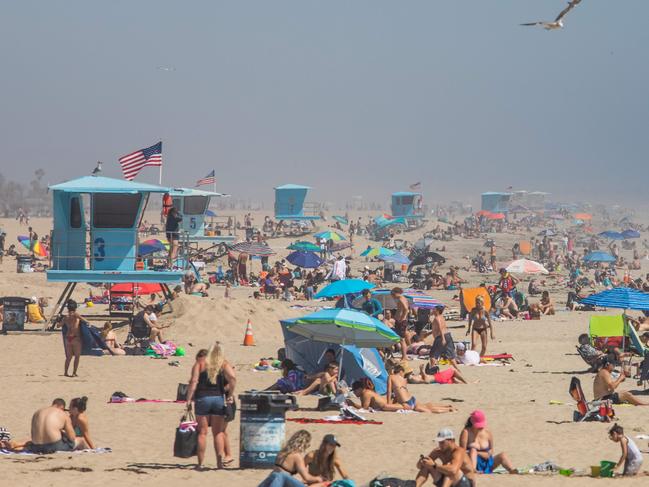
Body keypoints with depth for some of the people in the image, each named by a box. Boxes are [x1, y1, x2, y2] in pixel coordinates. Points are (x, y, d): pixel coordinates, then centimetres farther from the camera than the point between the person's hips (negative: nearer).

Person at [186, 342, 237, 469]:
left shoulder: (200, 363, 5)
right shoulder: (224, 364, 5)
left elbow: (194, 382, -5)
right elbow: (232, 379, -13)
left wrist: (189, 399, -4)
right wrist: (230, 395, -2)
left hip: (202, 398, -1)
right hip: (219, 398, 1)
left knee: (202, 432, 3)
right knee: (218, 432, 11)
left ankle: (200, 462, 1)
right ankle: (220, 457, 0)